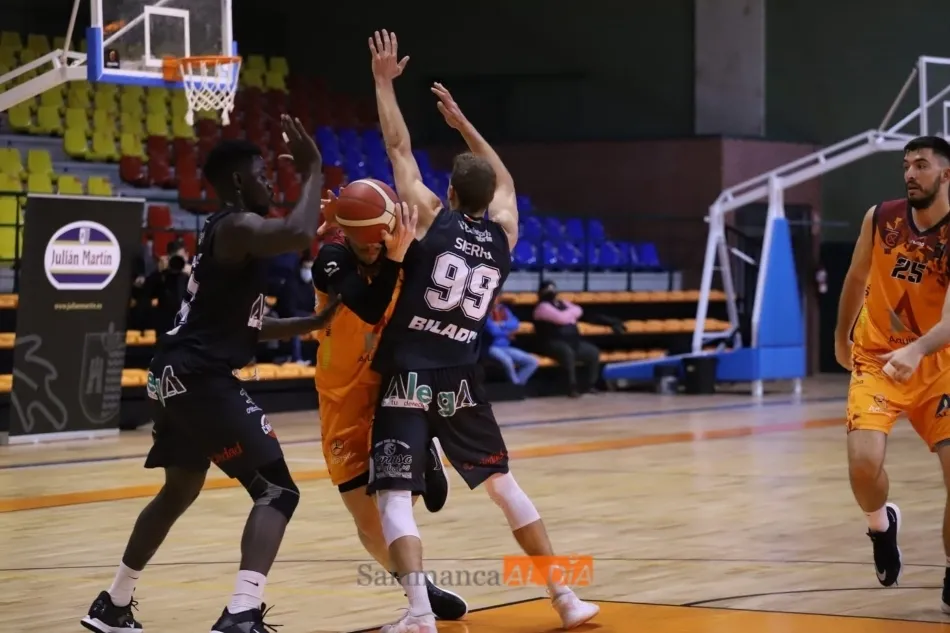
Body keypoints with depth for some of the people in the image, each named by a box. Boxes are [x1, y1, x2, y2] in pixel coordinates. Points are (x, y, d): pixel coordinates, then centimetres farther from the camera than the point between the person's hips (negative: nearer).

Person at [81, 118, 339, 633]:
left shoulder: (224, 231, 21)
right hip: (202, 378, -11)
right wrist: (313, 171, -18)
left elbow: (247, 324, 28)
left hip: (177, 375, 11)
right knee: (276, 490, -11)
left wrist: (317, 321, 19)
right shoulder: (238, 227, -11)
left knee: (181, 489, 28)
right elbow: (300, 233, -32)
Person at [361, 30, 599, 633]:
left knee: (394, 496, -6)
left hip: (409, 378, -4)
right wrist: (461, 121, 33)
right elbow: (504, 178, 28)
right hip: (462, 382, 4)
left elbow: (399, 148, 2)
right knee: (505, 485, 18)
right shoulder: (503, 234, 8)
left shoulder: (432, 219, -3)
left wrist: (385, 81, 12)